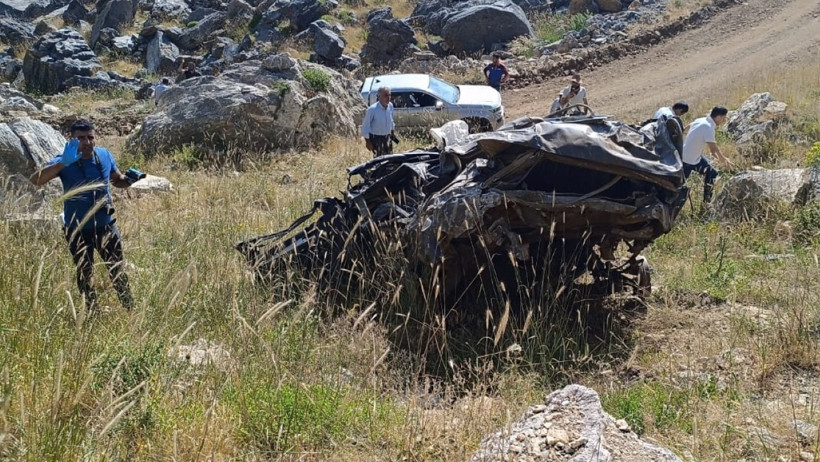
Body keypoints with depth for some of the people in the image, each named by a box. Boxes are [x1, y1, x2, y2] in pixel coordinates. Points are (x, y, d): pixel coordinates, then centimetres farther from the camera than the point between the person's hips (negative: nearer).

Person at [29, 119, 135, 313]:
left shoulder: (105, 155, -7)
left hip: (106, 226, 2)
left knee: (118, 270, 11)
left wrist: (130, 180, -12)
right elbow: (35, 180, -34)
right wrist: (63, 163, -47)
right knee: (85, 275, 14)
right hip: (78, 231, -2)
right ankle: (93, 314, 30)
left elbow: (117, 179, 12)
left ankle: (130, 310, 26)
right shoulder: (64, 162, -19)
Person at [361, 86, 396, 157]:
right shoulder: (372, 109, -23)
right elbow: (365, 125, -15)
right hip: (376, 138, -6)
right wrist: (367, 141, -12)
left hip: (387, 137, 6)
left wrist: (393, 132, 18)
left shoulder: (390, 106, -5)